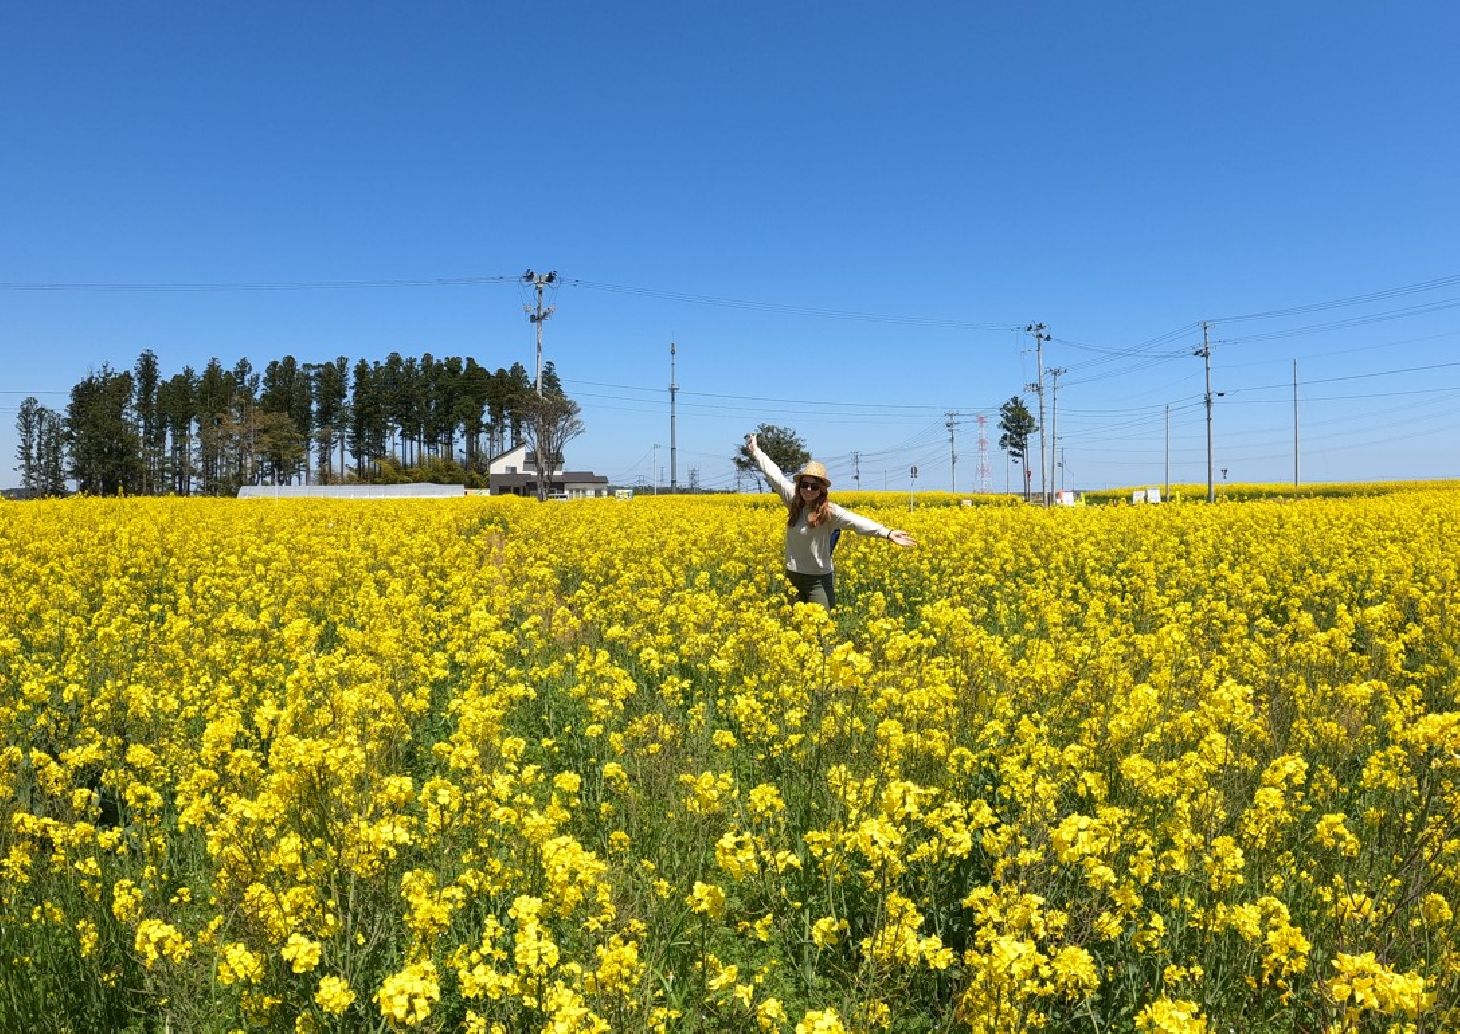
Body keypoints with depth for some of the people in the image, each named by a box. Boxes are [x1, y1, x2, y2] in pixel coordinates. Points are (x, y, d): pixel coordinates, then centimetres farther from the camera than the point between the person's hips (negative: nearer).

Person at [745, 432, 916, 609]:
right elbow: (775, 475, 9)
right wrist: (755, 451, 18)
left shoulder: (829, 511, -15)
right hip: (793, 576, 5)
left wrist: (887, 533, -42)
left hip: (819, 580, -5)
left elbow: (855, 521, -29)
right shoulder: (793, 502, -1)